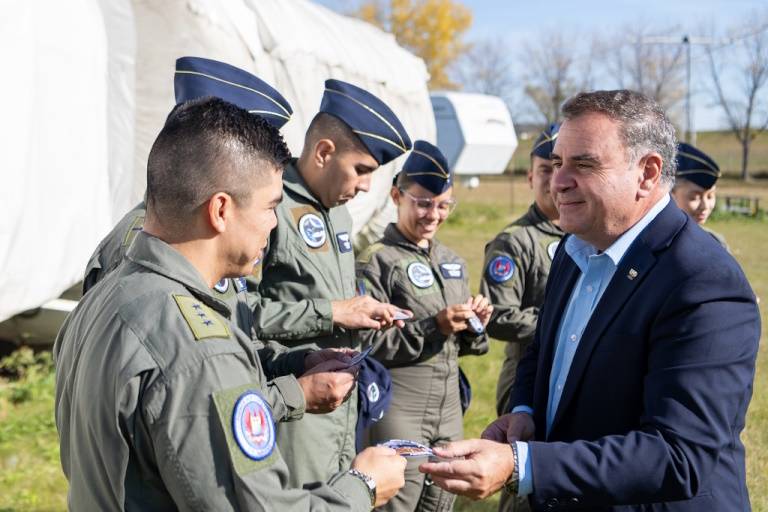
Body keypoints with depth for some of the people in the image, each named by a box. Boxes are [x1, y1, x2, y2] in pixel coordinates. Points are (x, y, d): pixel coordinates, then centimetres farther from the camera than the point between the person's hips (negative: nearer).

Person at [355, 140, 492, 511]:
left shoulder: (452, 261, 11)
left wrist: (475, 327, -4)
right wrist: (433, 327, -20)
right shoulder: (377, 261, -9)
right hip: (397, 411, -6)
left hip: (449, 409, 7)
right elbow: (365, 343, -15)